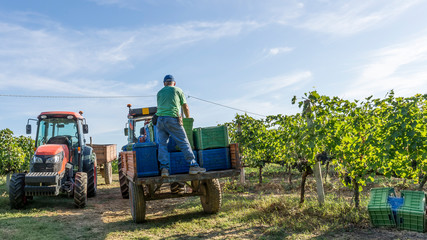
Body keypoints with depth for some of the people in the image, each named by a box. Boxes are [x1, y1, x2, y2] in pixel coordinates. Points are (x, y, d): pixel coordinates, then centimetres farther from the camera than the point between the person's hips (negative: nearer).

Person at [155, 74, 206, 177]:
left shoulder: (160, 92, 22)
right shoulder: (178, 90, 13)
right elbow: (185, 108, 16)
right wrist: (188, 119, 30)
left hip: (160, 119, 4)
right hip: (173, 119, -4)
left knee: (162, 143, 4)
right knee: (184, 143, -3)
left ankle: (164, 168, -7)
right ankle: (193, 166, -4)